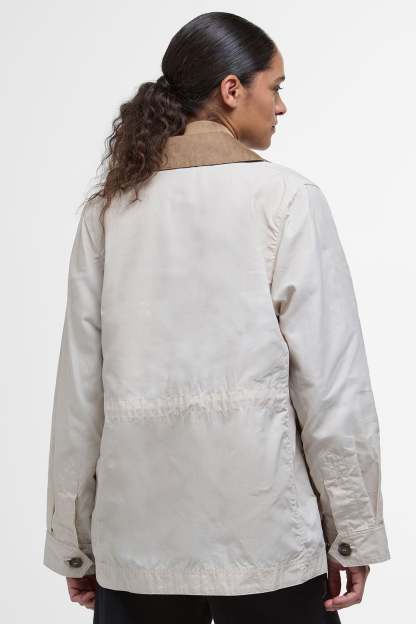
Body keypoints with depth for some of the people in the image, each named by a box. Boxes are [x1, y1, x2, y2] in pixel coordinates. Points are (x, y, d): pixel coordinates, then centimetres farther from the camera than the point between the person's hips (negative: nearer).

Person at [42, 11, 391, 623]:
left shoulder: (108, 209, 3)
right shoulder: (287, 198, -6)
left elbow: (79, 384, 2)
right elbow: (331, 379, -9)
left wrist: (74, 540, 9)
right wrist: (354, 533, -1)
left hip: (137, 535, 3)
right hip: (261, 532, -3)